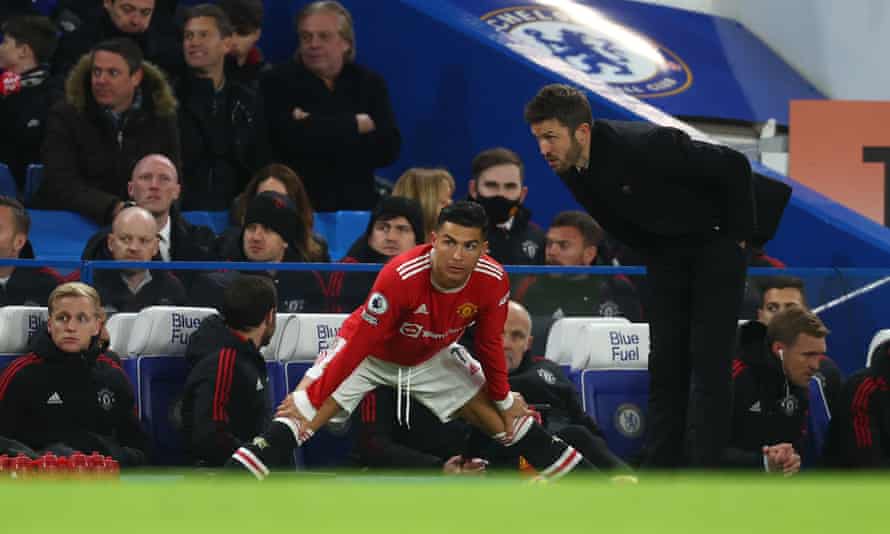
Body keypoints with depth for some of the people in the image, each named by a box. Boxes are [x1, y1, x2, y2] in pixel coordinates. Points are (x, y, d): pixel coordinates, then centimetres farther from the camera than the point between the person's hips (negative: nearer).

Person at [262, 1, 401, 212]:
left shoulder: (369, 83, 9)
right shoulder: (278, 81, 3)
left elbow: (388, 149, -3)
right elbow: (292, 137, -14)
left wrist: (321, 137, -12)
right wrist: (356, 125, -7)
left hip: (356, 204, 2)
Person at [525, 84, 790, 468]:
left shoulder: (643, 145, -32)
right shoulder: (570, 169, -9)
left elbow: (732, 166, -24)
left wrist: (738, 234, -15)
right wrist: (652, 251, 7)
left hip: (715, 245, -7)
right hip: (665, 256, 7)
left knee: (709, 362, -11)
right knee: (665, 363, 2)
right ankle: (661, 468, 4)